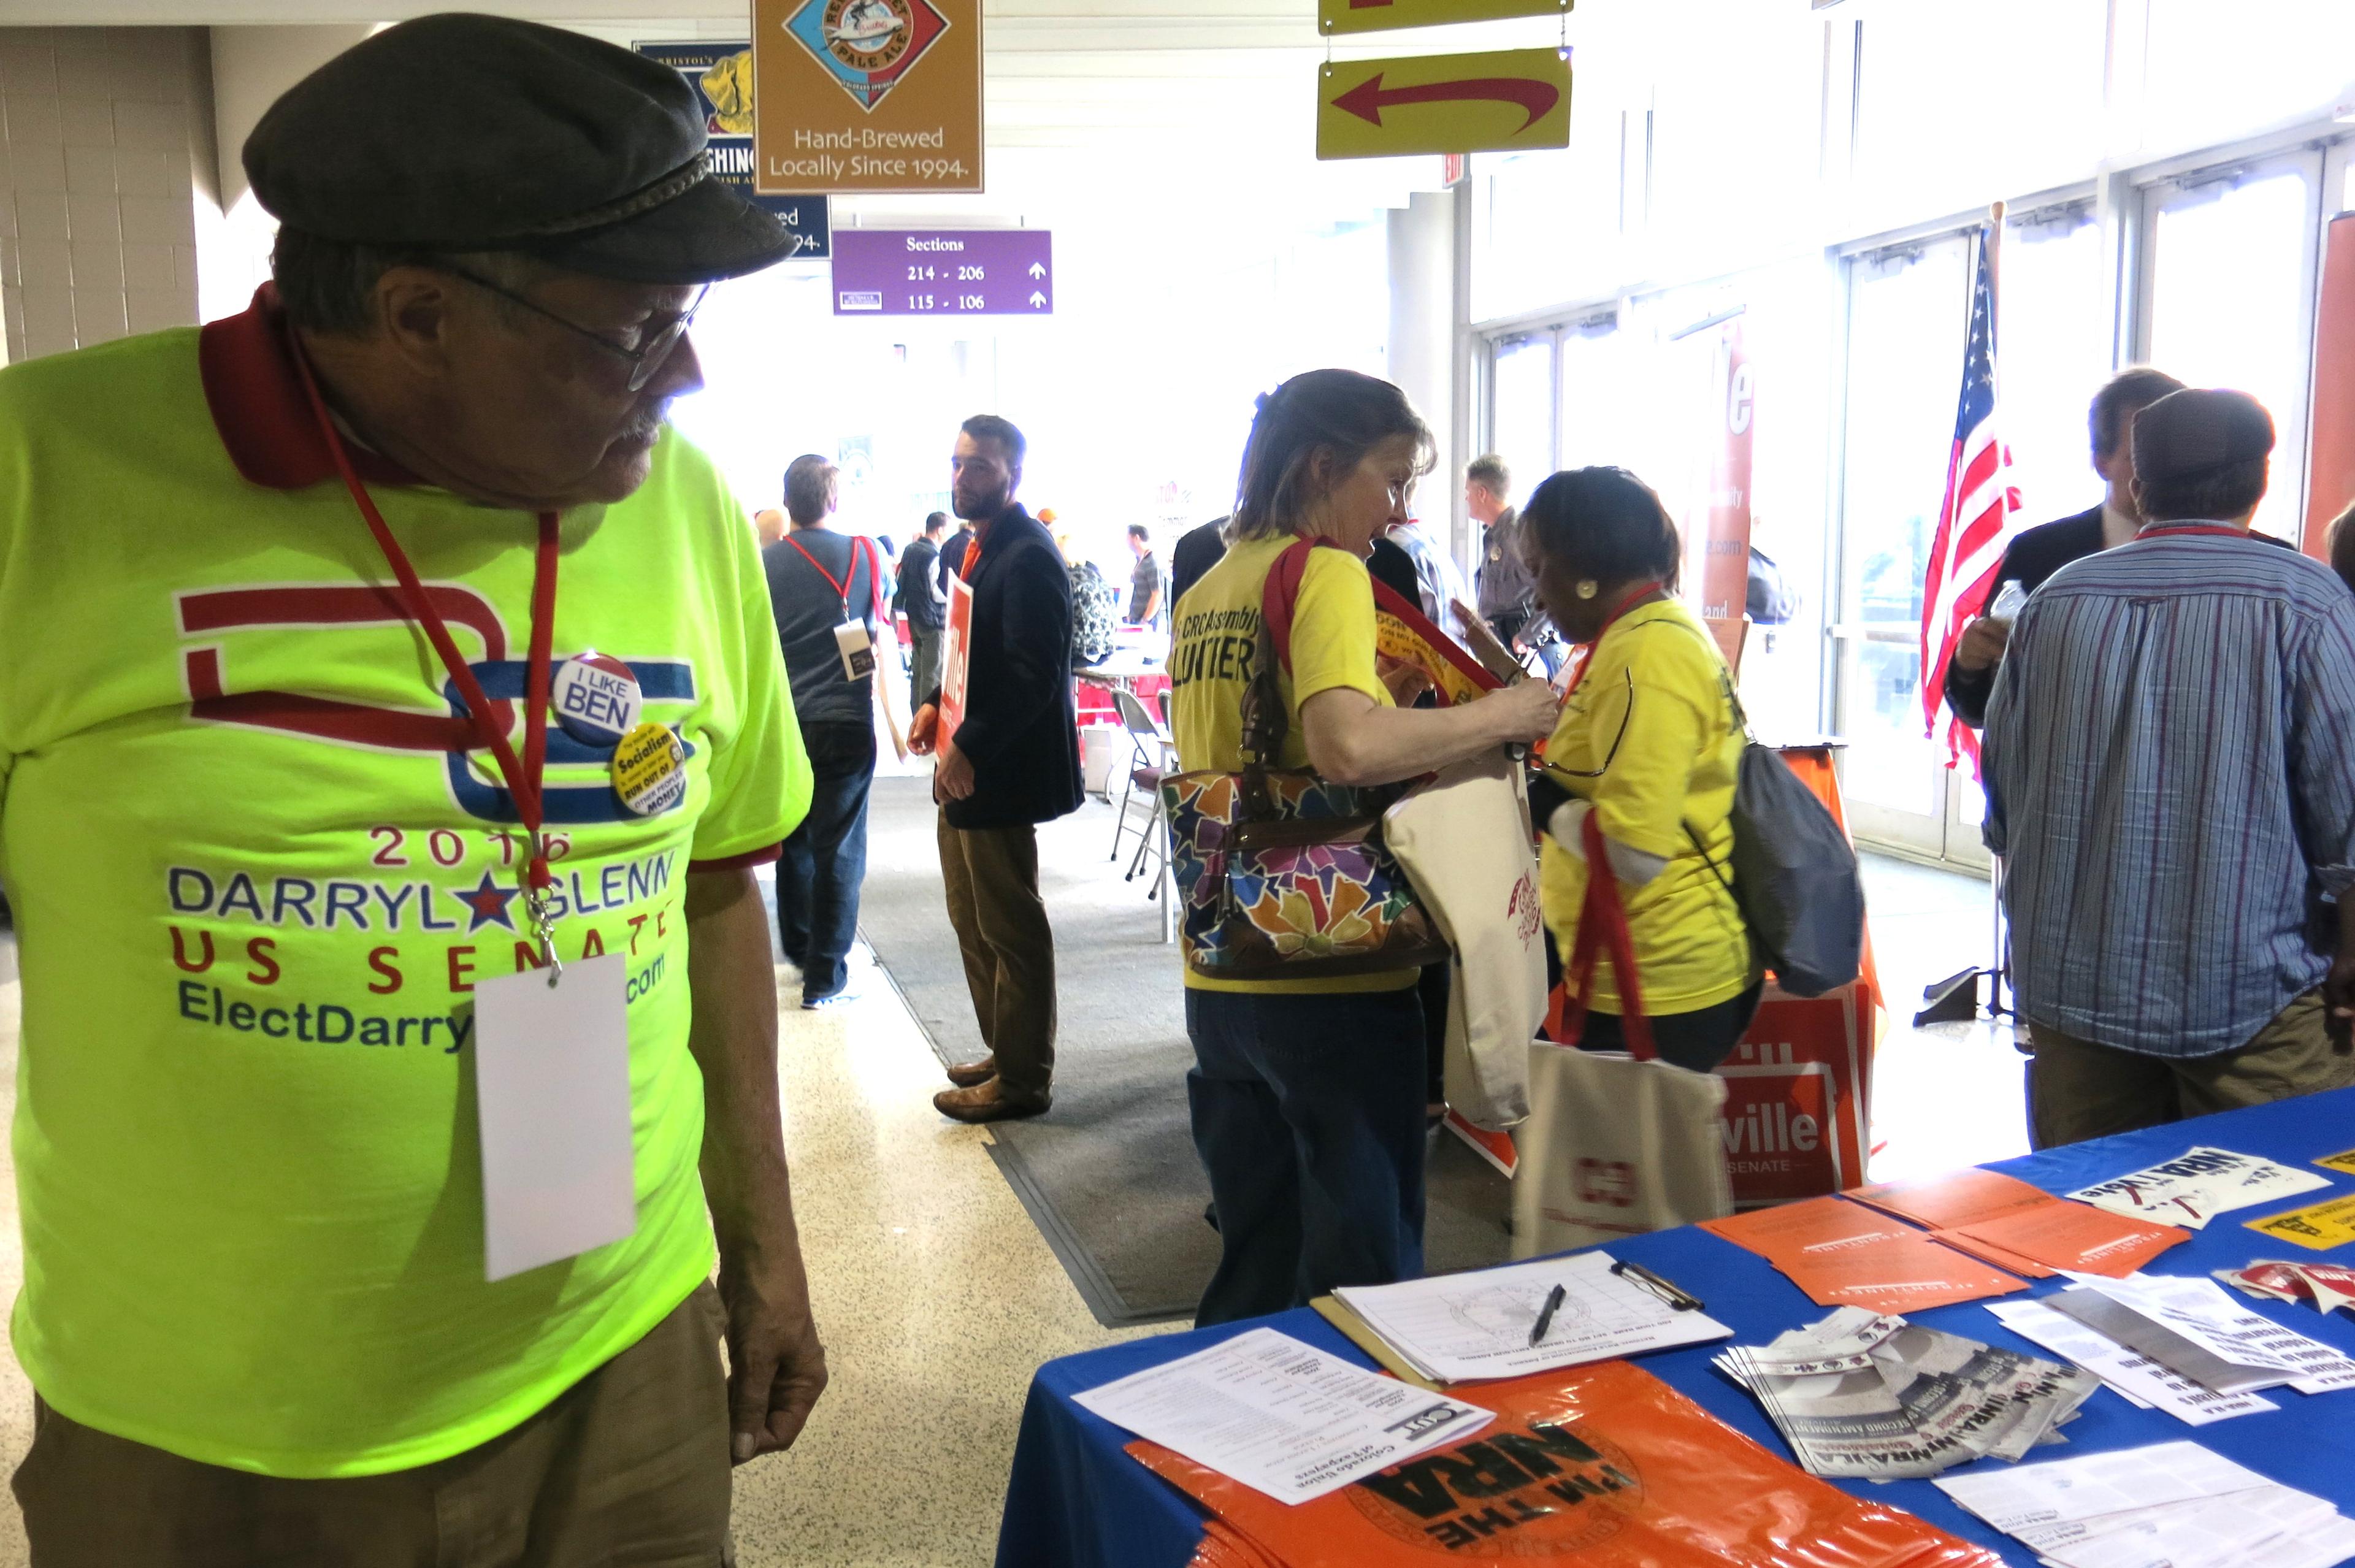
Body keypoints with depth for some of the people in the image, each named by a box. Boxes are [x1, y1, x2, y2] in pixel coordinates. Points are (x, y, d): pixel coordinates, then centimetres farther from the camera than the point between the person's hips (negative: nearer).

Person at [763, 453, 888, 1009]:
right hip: (845, 721, -2)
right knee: (838, 851, 0)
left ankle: (798, 947, 32)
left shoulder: (762, 563, -1)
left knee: (792, 839, 18)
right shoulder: (862, 554, -2)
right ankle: (825, 978, 1)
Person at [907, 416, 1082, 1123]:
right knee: (974, 924, 18)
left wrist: (970, 746, -24)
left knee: (1011, 931, 1)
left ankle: (1023, 1079, 13)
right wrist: (935, 705, 7)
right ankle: (1005, 1052, 32)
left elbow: (1033, 674, -24)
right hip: (964, 772, 10)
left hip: (998, 776, -10)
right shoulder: (975, 549, 14)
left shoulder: (1028, 558, -17)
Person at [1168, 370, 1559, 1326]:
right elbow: (1347, 746, -29)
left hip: (1220, 981, 8)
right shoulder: (1327, 573, -11)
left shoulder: (1204, 591, 12)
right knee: (1363, 1276, 6)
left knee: (1252, 1275, 20)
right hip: (1332, 980, -8)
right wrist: (1504, 712, -15)